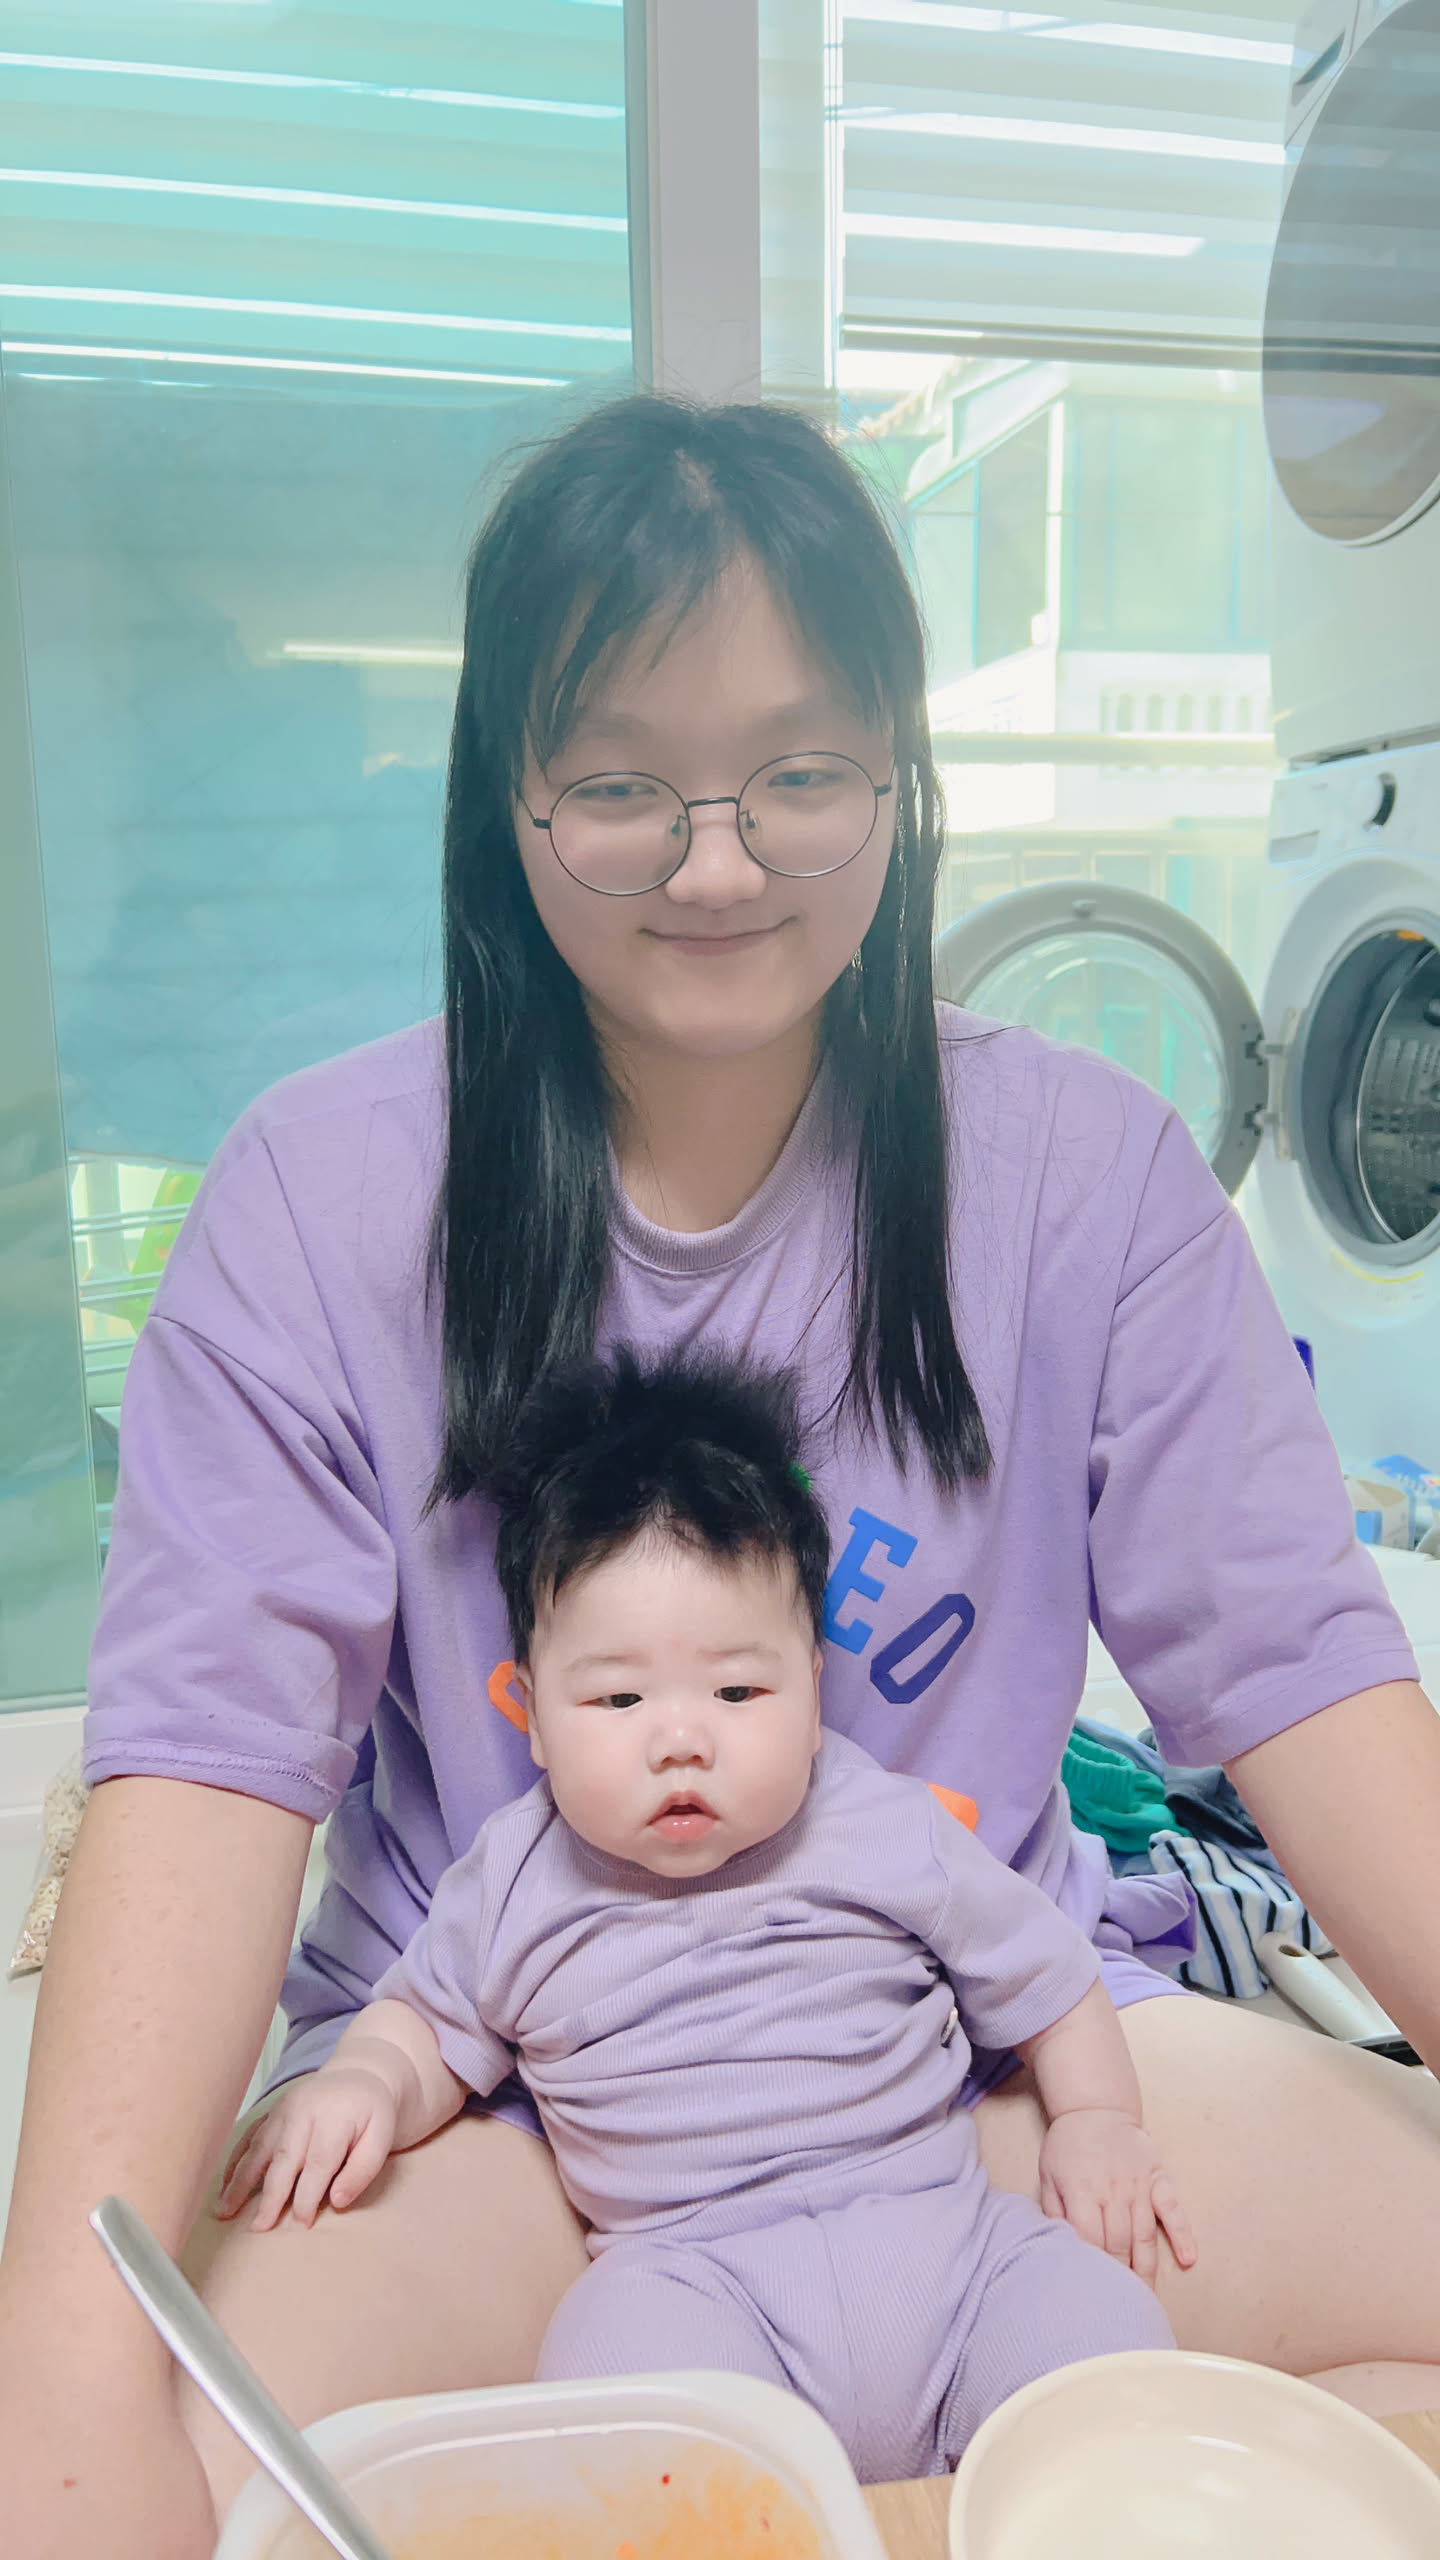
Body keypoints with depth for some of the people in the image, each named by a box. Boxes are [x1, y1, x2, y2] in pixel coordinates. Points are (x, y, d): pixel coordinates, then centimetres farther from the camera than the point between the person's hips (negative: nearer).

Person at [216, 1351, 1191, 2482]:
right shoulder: (518, 1886, 3)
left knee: (1104, 2327, -22)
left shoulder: (890, 1834, 2)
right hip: (697, 2272, -1)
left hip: (946, 2231, 2)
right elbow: (427, 2026, 15)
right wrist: (362, 2083, -6)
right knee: (617, 2345, -32)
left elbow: (1043, 1973, 15)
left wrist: (1099, 2121, 3)